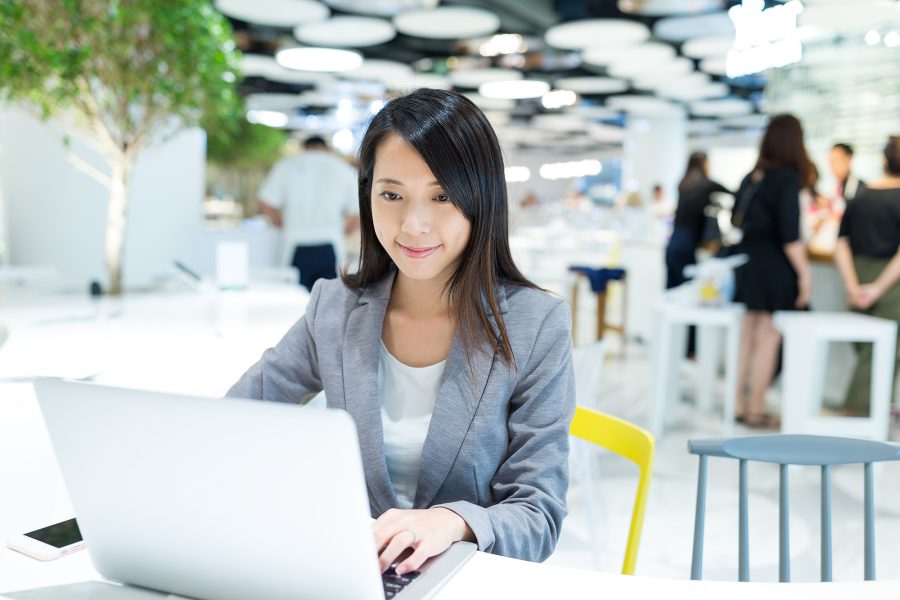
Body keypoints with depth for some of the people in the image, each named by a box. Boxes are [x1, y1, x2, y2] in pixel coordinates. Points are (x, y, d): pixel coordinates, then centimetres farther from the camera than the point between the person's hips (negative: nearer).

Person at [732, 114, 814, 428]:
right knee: (768, 340, 1)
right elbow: (790, 236, -17)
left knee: (747, 338, 12)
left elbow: (736, 219, 17)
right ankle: (756, 410, 7)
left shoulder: (752, 177, 8)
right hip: (775, 269, -7)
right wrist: (804, 273, -12)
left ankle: (739, 404, 19)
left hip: (746, 263, 7)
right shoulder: (788, 179, -12)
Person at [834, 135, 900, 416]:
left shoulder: (860, 195, 5)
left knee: (865, 351, 15)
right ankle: (855, 415, -1)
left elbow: (841, 245, 1)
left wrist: (852, 287, -2)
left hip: (860, 279, 6)